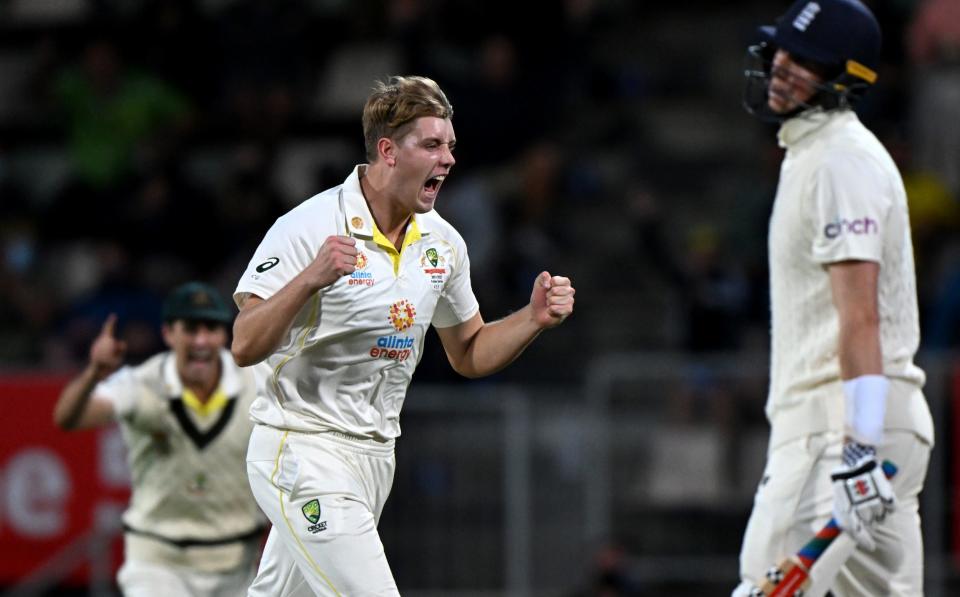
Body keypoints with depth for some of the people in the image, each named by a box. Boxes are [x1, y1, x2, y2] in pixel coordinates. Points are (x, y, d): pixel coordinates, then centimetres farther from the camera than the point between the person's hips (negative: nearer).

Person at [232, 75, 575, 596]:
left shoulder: (443, 243, 6)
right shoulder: (308, 228, -16)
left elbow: (467, 354, 18)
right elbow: (245, 348, -20)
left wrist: (533, 318, 0)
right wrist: (309, 279, -34)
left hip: (374, 455, 7)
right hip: (302, 451, -7)